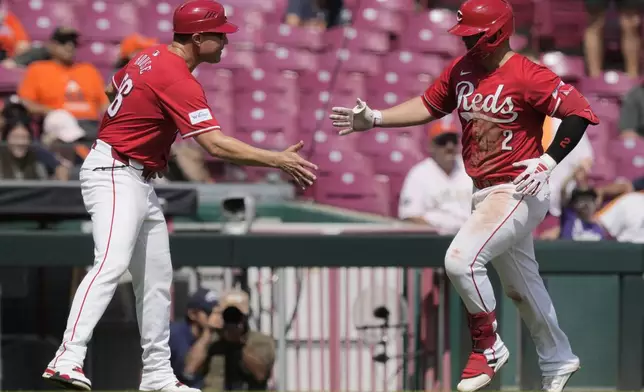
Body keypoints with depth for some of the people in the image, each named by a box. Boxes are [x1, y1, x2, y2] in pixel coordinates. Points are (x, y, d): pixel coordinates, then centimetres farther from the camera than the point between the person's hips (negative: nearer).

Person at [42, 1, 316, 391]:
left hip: (140, 181, 11)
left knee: (157, 279, 11)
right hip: (114, 174, -11)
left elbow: (112, 87, 27)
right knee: (112, 263, -26)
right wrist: (278, 160, -26)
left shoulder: (153, 56, 9)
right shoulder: (179, 81, -21)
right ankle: (69, 359, -36)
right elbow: (216, 144, -27)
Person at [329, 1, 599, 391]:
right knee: (521, 285, 19)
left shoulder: (528, 76, -18)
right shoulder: (462, 69, 5)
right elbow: (429, 106, 15)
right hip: (485, 194, 8)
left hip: (518, 192, -8)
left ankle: (488, 346, -5)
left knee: (461, 259, -23)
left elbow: (580, 112, -20)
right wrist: (375, 118, 6)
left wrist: (548, 161, -25)